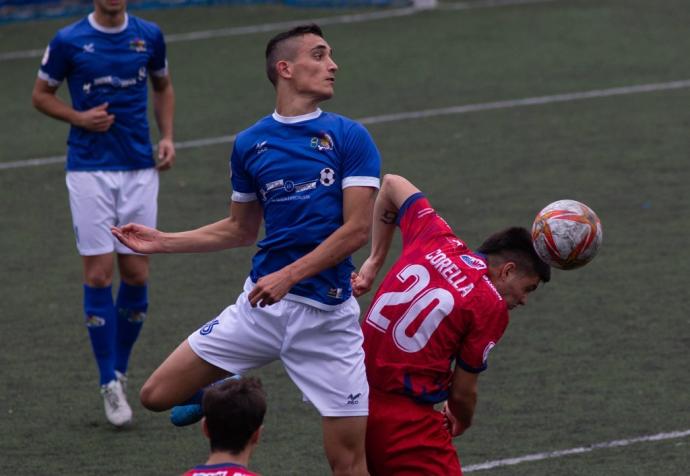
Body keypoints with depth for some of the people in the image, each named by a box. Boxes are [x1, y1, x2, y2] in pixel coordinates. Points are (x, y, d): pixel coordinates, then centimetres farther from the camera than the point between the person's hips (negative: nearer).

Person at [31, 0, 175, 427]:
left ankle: (121, 369, 20)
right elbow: (41, 95, 6)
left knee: (136, 274, 2)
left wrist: (167, 137, 4)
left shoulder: (149, 36, 4)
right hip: (90, 169, -3)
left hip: (140, 168, 3)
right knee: (100, 273, -7)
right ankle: (110, 384, 1)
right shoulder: (68, 41, -4)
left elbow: (163, 88, 19)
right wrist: (79, 117, -12)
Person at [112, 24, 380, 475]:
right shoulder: (250, 144, 8)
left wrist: (289, 275, -18)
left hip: (326, 314, -3)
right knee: (158, 395, 1)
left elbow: (358, 229, -10)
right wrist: (162, 242, 16)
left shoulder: (349, 137, -3)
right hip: (261, 304, 3)